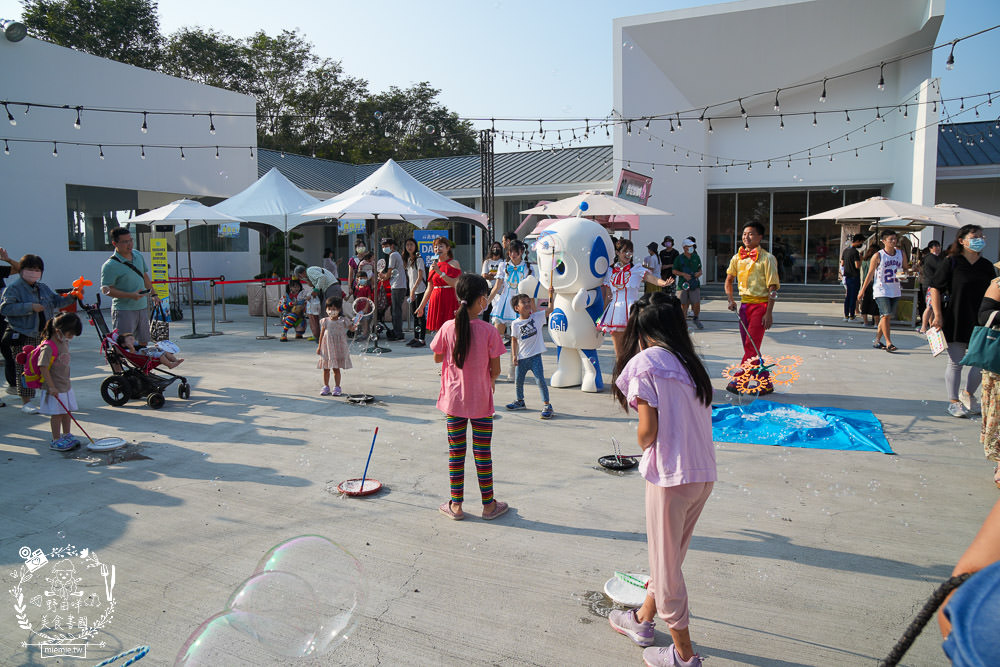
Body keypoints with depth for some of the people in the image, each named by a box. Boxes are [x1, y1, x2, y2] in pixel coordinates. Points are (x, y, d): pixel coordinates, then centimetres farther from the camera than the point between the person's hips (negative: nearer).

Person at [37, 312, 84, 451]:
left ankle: (66, 436, 30)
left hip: (65, 385, 8)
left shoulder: (64, 343, 6)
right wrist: (52, 387, -24)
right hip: (54, 388, -8)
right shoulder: (48, 347, -21)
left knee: (66, 411, 17)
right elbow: (43, 368, -23)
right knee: (56, 414, 0)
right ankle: (56, 440, 10)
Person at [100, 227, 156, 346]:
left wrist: (153, 294, 21)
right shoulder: (110, 265, -15)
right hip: (124, 310, -7)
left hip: (142, 308, 7)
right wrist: (130, 295, -24)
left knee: (143, 342, 16)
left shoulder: (138, 255, 8)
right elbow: (106, 290, -17)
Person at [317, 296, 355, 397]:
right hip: (326, 347, 2)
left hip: (338, 347, -2)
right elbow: (322, 334, 7)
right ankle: (326, 386, 20)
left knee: (336, 368, 2)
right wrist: (319, 346, 7)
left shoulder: (342, 321, -2)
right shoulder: (325, 321, 3)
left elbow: (352, 328, -4)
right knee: (326, 368, 8)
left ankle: (337, 387, 12)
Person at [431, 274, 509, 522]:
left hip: (453, 400, 2)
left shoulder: (448, 327, -8)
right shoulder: (489, 331, -13)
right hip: (481, 401, -1)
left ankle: (456, 505, 20)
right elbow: (496, 369, -7)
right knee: (483, 453, 10)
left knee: (455, 452, 12)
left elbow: (437, 358, 5)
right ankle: (489, 504, 21)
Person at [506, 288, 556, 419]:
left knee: (540, 380, -6)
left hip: (535, 356, -2)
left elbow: (550, 309, -9)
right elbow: (514, 340, 3)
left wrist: (551, 295, -20)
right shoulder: (515, 324, -3)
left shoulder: (537, 317, -3)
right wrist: (514, 356, -2)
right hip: (521, 358, 2)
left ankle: (547, 405, 3)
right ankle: (519, 401, 37)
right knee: (518, 381, 14)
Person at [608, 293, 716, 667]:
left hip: (671, 474, -8)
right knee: (670, 554, 23)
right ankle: (642, 620, 43)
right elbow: (697, 421, 10)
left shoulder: (644, 361, -10)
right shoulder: (689, 362, 12)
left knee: (665, 562, 10)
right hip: (705, 474, 8)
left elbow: (648, 430, -14)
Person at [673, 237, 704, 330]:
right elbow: (674, 271, 3)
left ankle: (696, 319, 19)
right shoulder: (679, 258, 0)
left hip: (695, 283, 2)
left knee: (697, 303, -6)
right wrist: (683, 274, -12)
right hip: (683, 284, -1)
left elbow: (700, 270, 18)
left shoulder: (696, 257, 9)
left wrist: (699, 273, -5)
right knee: (684, 304, 3)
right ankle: (684, 321, 17)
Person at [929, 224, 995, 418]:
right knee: (956, 362, 2)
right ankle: (953, 402, 13)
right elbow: (935, 288, -6)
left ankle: (968, 395, 28)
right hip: (955, 321, -4)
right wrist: (938, 315, -12)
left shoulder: (987, 266, 9)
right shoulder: (951, 262, -5)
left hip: (980, 322, 4)